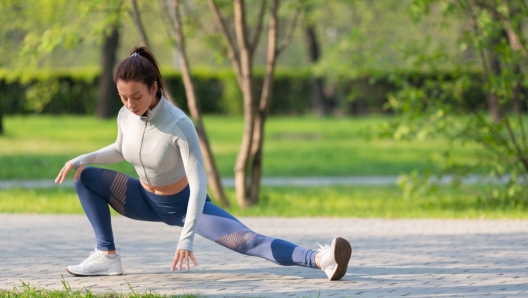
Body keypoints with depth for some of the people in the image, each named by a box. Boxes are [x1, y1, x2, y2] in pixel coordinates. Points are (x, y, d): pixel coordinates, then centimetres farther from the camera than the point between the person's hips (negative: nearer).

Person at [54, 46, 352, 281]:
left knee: (244, 240, -25)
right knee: (85, 177, -6)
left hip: (185, 204, -6)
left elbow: (199, 183, -35)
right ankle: (107, 256, -5)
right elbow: (120, 150, 8)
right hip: (147, 201, 6)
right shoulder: (126, 115, -15)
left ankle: (320, 260, -36)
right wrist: (79, 159, -8)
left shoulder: (180, 125, -33)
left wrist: (187, 238, -43)